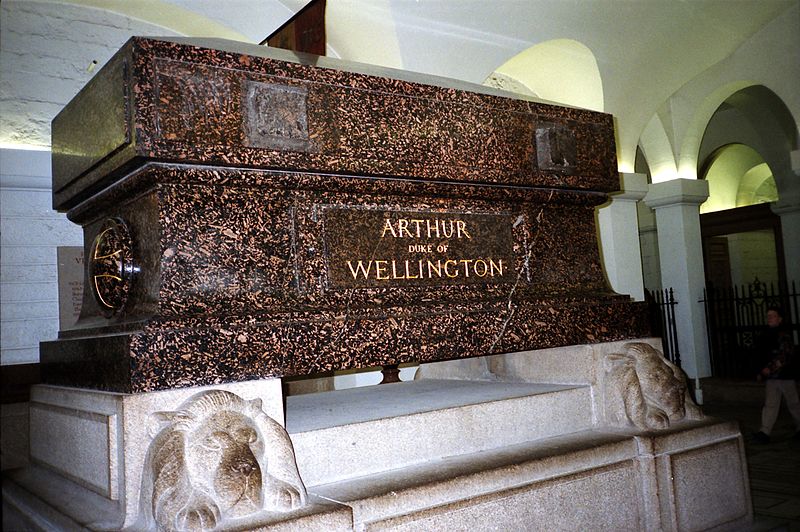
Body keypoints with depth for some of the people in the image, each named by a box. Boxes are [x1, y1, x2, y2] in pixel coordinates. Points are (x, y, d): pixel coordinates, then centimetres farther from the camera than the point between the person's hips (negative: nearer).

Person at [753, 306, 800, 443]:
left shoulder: (783, 334, -12)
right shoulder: (767, 335, 12)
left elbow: (786, 354, -21)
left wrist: (770, 368, -25)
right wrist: (762, 374, 17)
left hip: (786, 375, -7)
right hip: (771, 376, 7)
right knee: (769, 404, -1)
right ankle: (764, 432, -6)